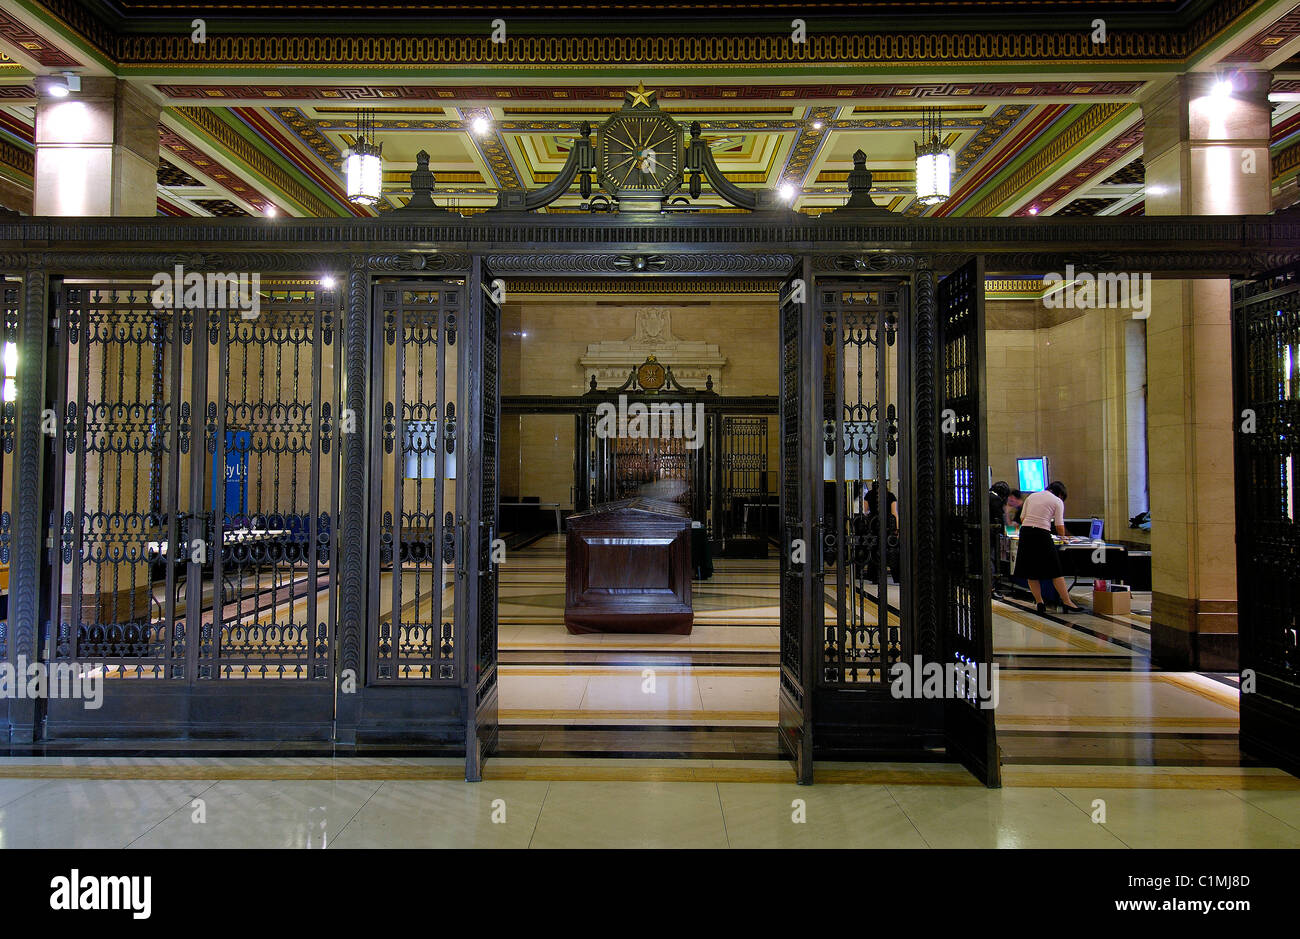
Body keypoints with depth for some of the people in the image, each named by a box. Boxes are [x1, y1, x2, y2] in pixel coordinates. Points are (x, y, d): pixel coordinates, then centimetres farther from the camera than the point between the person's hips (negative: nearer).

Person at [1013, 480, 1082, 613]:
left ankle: (1039, 602, 10)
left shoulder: (1032, 496, 17)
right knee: (1055, 570, 3)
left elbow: (1022, 518, 13)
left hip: (1025, 531, 4)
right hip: (1042, 534, -4)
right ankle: (1066, 602, 4)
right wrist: (1063, 537, 18)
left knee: (1031, 571, 9)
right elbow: (1059, 525, 1)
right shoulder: (1058, 501, 5)